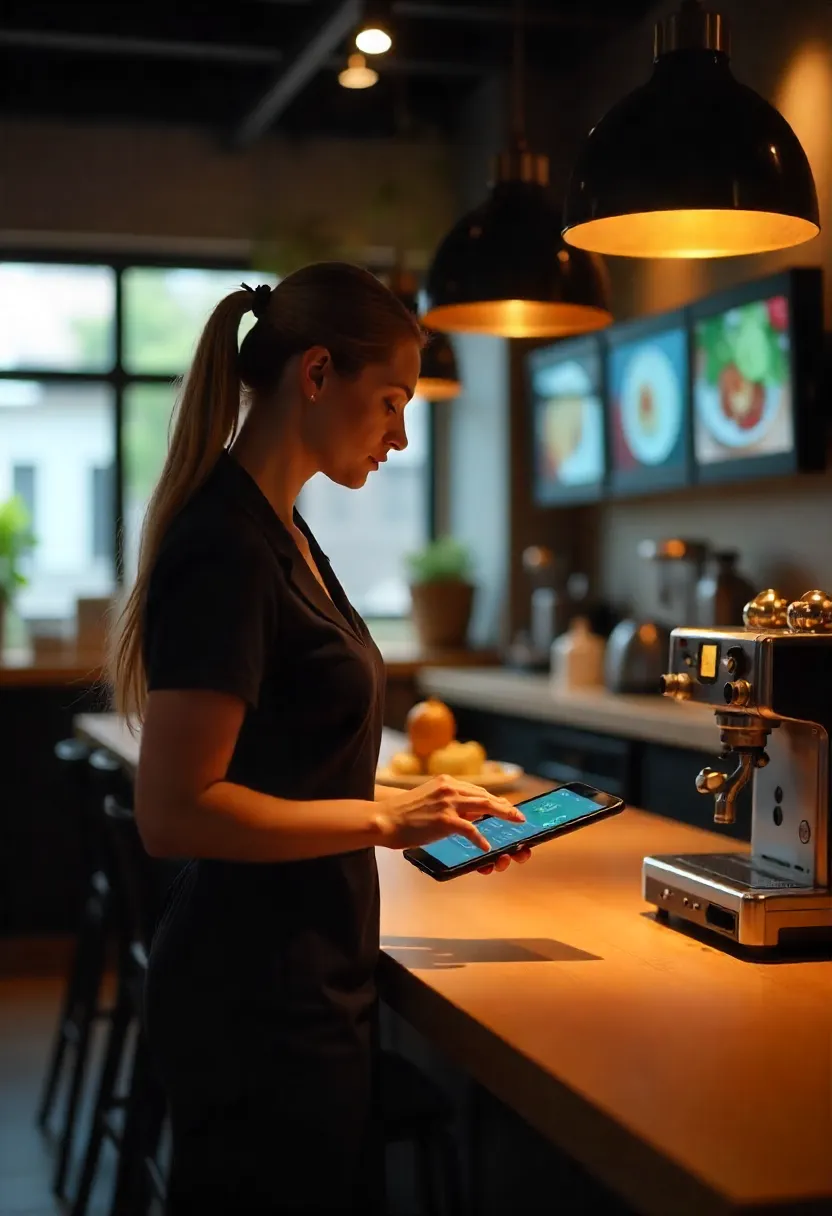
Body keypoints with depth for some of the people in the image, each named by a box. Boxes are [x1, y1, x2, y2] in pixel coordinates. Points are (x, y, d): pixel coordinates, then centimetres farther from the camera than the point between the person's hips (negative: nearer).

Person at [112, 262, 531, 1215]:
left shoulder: (280, 535, 12)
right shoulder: (225, 550, -19)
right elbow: (172, 812, -23)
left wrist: (427, 812, 8)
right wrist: (384, 819, -18)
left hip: (306, 979, 10)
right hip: (257, 994, -10)